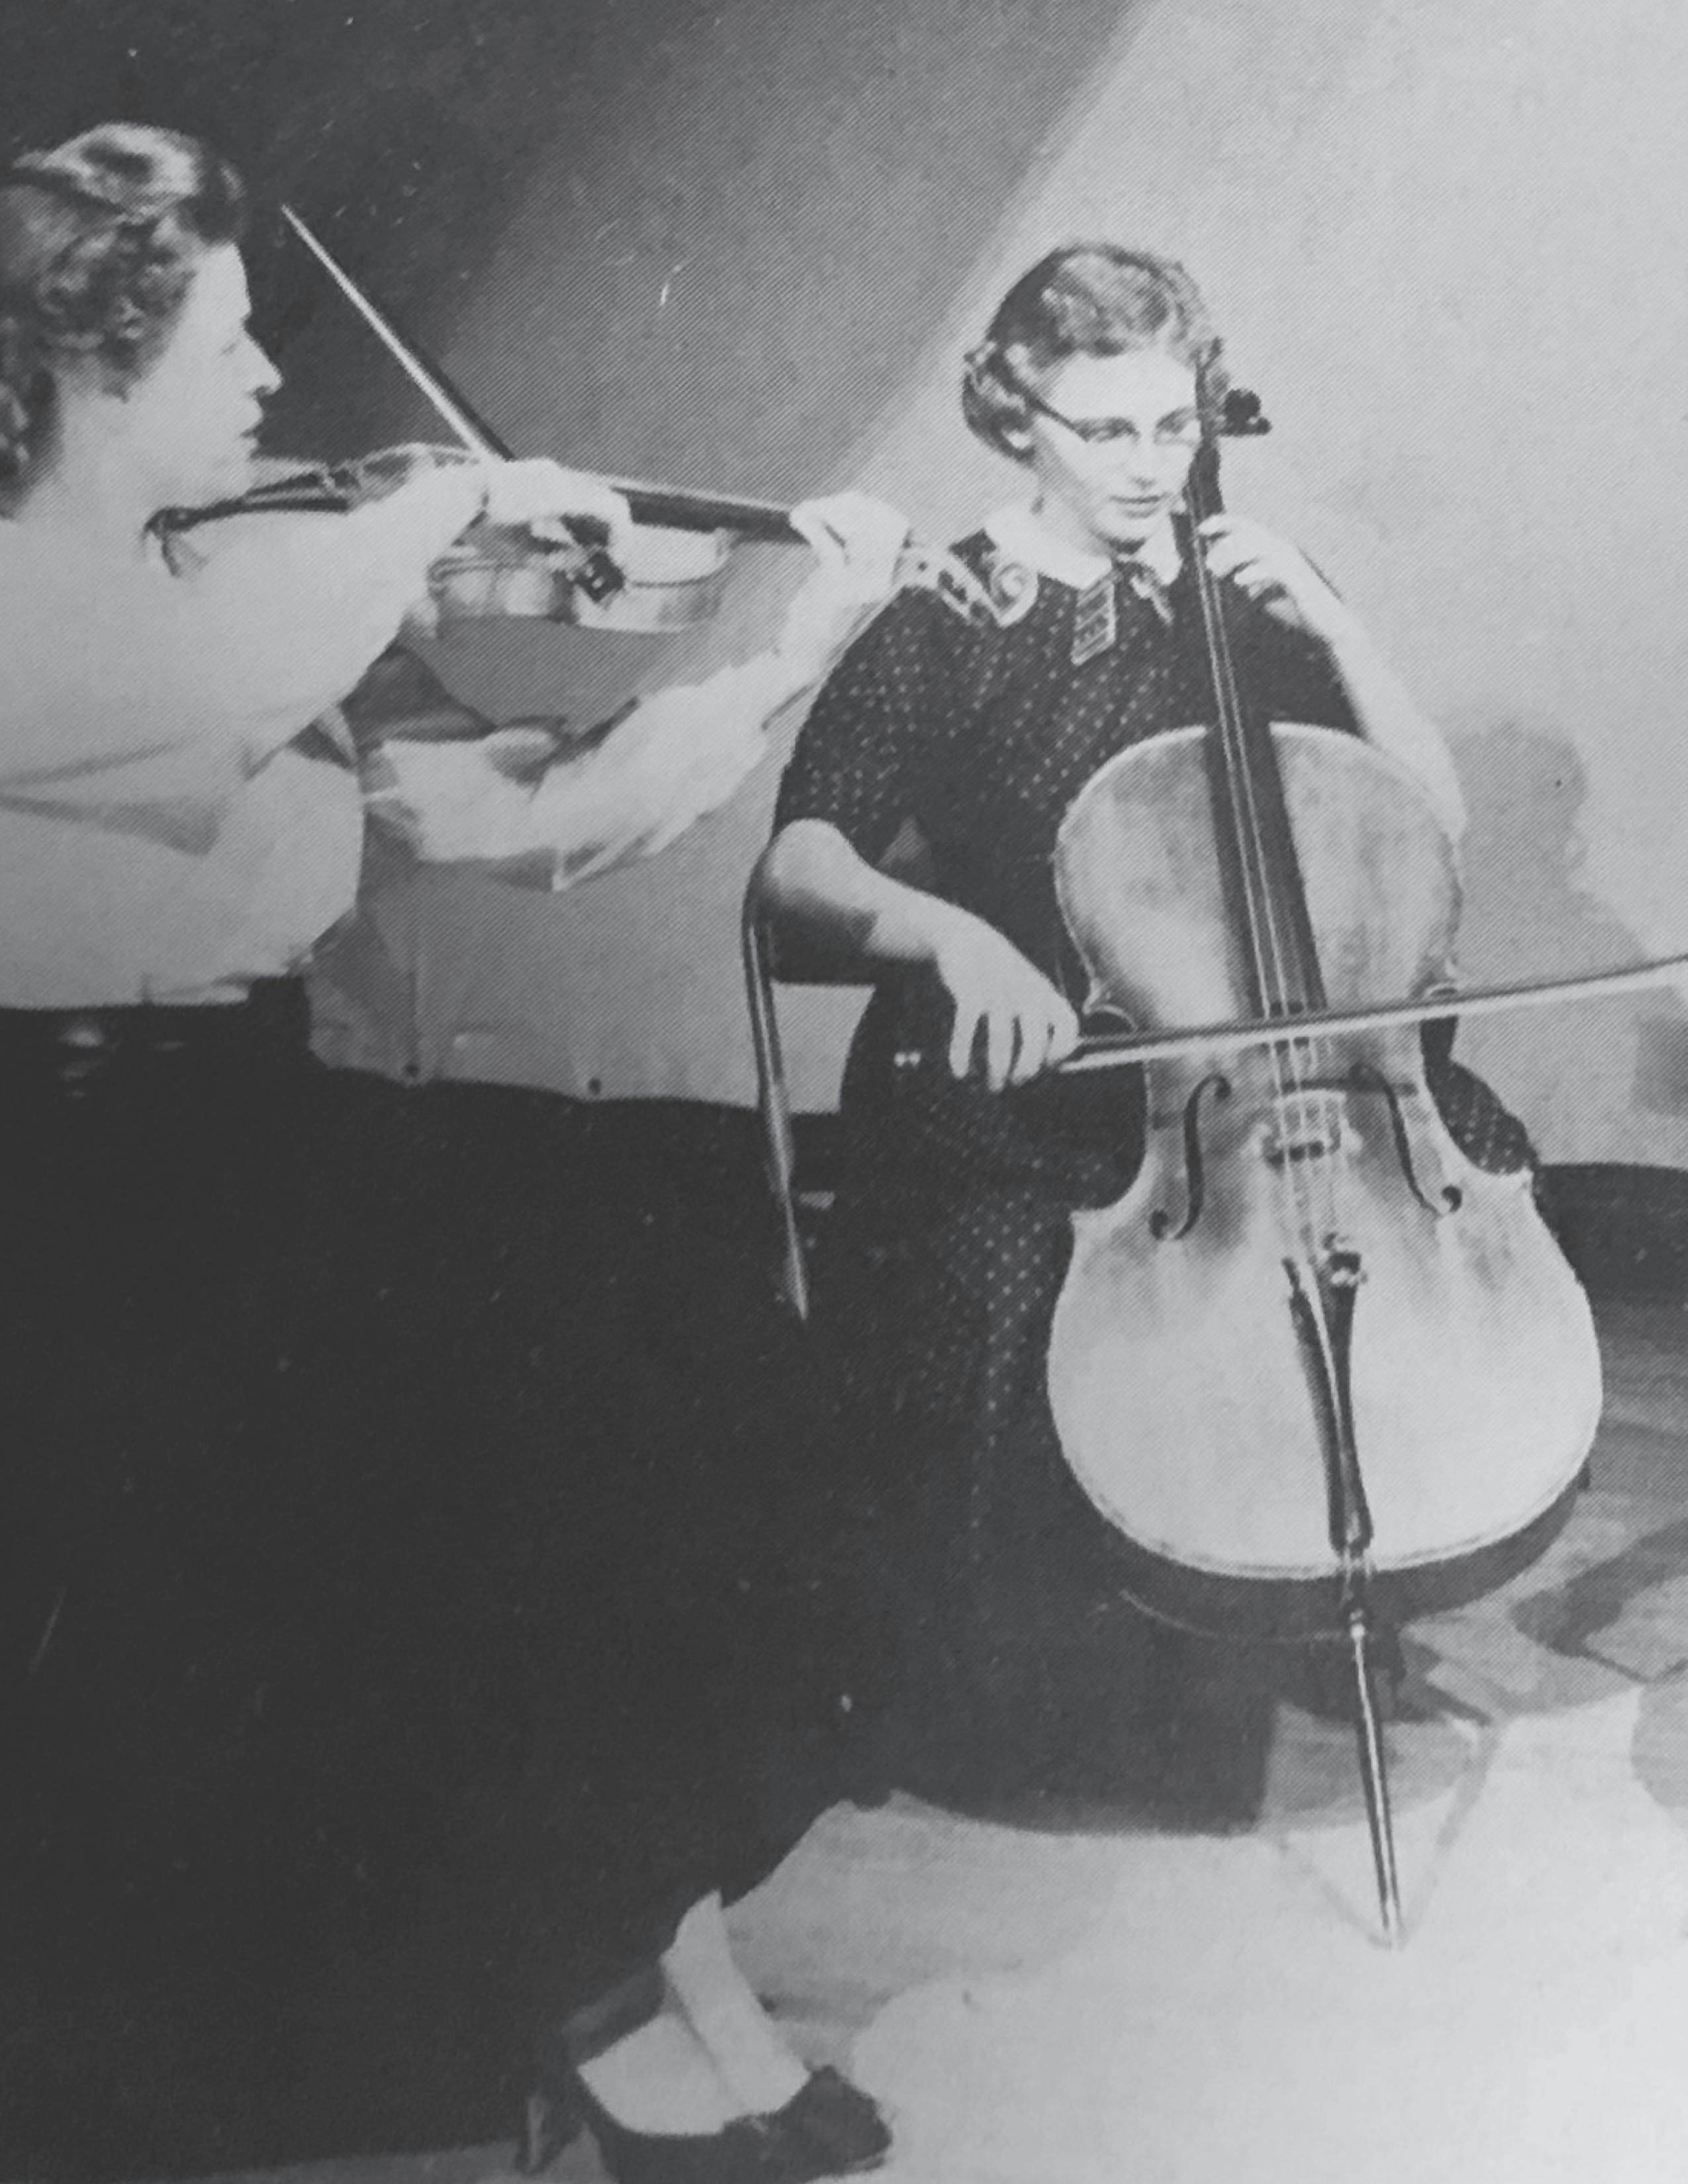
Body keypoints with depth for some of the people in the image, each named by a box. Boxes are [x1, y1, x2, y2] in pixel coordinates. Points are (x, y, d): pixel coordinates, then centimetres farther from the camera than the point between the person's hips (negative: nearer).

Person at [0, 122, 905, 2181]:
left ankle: (656, 1953, -3)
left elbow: (529, 817, 5)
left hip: (261, 1158, 7)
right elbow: (208, 701, -33)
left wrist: (807, 638, -1)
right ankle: (603, 2005, -3)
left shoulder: (253, 607, 9)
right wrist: (447, 500, -19)